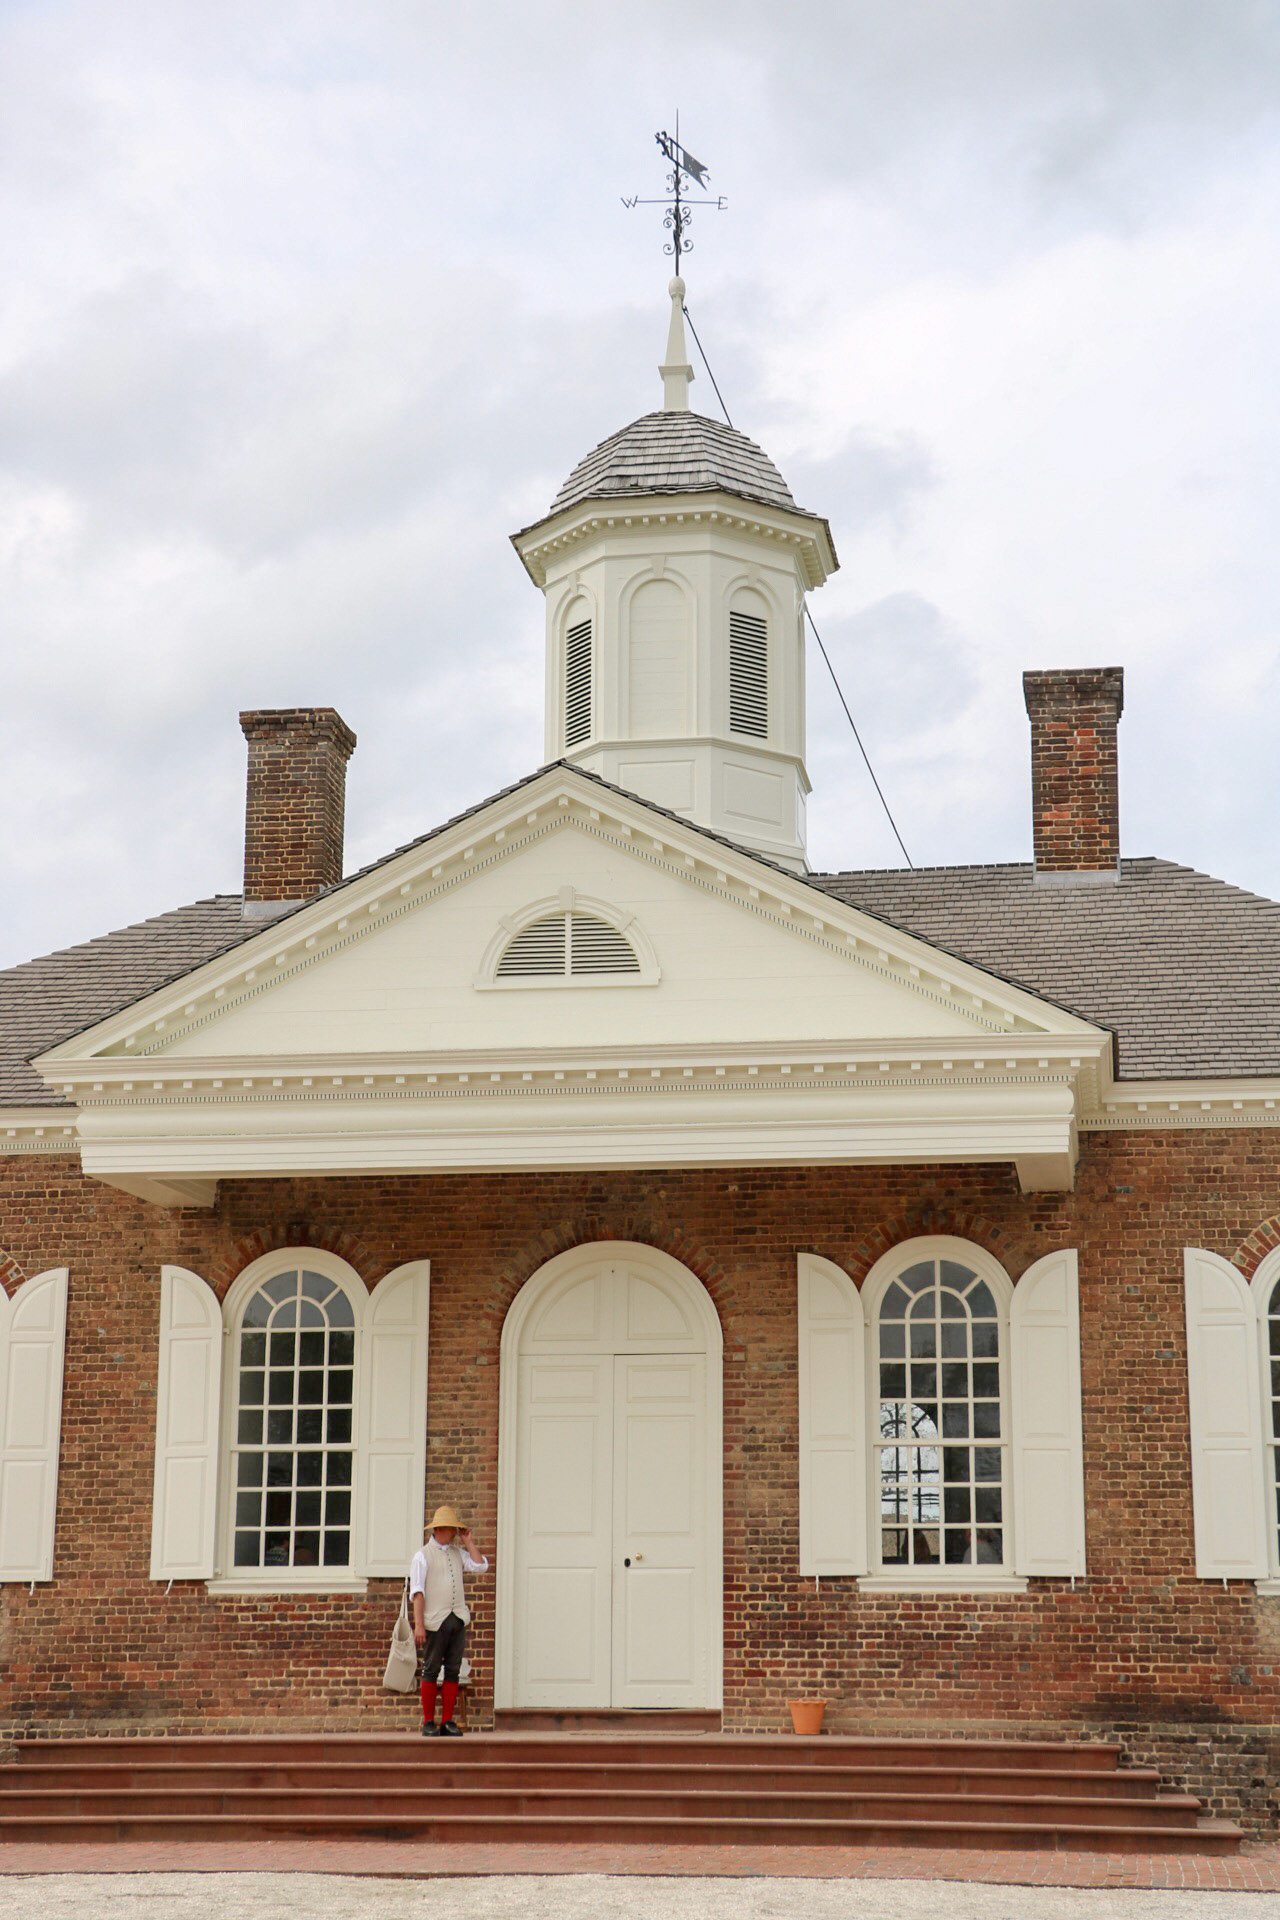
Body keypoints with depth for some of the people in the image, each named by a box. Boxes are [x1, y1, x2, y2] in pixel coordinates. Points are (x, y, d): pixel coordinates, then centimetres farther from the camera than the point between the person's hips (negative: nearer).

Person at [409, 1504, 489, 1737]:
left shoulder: (457, 1553, 17)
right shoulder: (423, 1555, 0)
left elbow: (481, 1566, 8)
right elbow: (417, 1591, -5)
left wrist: (468, 1542, 8)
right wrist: (418, 1624, -13)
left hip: (458, 1619, 5)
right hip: (435, 1621, -5)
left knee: (453, 1671, 4)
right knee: (430, 1671, -1)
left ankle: (448, 1721, 7)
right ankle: (428, 1722, 4)